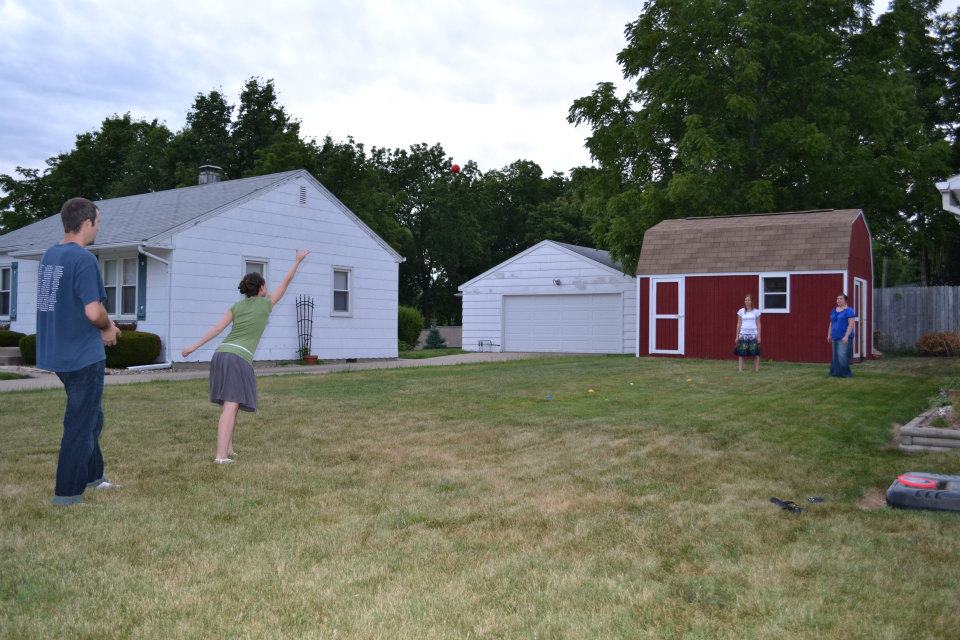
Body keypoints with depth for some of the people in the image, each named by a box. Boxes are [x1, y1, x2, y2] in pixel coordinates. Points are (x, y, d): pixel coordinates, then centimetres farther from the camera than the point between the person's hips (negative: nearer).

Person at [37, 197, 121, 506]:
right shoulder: (84, 259, -18)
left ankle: (92, 475, 35)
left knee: (90, 416, 23)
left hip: (57, 352, 9)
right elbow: (93, 312, -24)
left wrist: (103, 326, 10)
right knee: (81, 423, 2)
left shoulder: (49, 255, 8)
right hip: (83, 354, -9)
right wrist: (108, 326, -2)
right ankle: (67, 492, 9)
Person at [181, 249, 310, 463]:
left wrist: (194, 347, 5)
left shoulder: (236, 306, 18)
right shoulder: (266, 302, 8)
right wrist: (298, 260, 31)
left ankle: (228, 449, 20)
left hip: (220, 354, 6)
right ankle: (221, 455, -21)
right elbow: (286, 281, 19)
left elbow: (217, 328, 7)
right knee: (231, 407, -12)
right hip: (239, 359, -6)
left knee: (230, 405, 18)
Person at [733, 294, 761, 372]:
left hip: (753, 334, 0)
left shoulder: (756, 312, 4)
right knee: (741, 353, -4)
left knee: (756, 353, -2)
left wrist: (759, 336, 2)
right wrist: (737, 336, 7)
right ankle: (740, 369, -1)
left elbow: (758, 324, 6)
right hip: (743, 334, 1)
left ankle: (756, 369, 5)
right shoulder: (741, 311, 6)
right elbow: (739, 324, 9)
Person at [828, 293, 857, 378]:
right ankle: (837, 373, 10)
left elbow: (851, 324, -14)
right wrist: (829, 335, 15)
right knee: (836, 356, 6)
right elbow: (831, 324, 19)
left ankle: (847, 374, -5)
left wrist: (846, 336, -21)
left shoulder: (849, 311, -8)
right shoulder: (834, 310, 13)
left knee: (842, 356, -13)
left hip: (845, 338, -7)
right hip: (835, 337, 7)